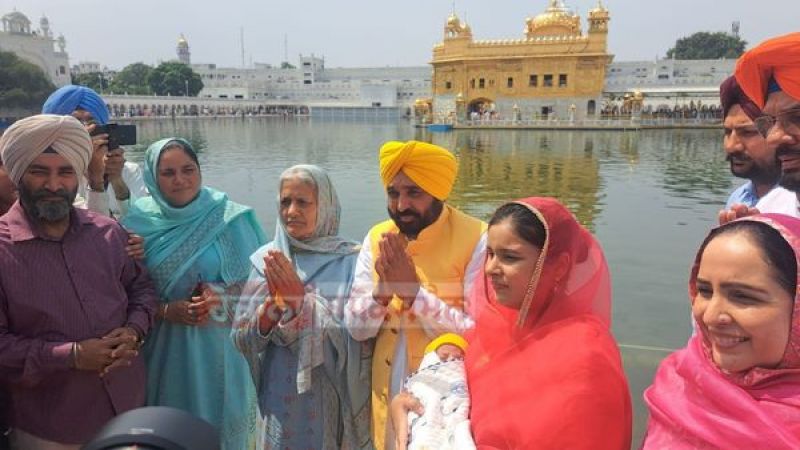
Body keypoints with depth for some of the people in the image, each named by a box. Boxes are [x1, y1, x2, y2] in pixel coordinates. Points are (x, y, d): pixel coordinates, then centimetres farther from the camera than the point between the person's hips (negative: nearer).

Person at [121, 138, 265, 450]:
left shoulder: (229, 218, -6)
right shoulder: (138, 223, -2)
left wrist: (219, 298, -19)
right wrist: (166, 311, -14)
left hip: (219, 347, -1)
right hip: (165, 351, 1)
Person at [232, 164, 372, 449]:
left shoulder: (351, 260, -10)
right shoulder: (265, 259, -2)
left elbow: (354, 338, -15)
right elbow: (242, 339, -3)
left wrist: (300, 301, -23)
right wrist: (273, 301, -20)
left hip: (335, 401, -2)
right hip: (281, 400, 2)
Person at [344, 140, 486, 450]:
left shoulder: (476, 240, -15)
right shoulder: (376, 239, -1)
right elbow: (356, 328, -2)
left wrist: (414, 292, -25)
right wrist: (381, 290, -20)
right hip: (390, 399, 4)